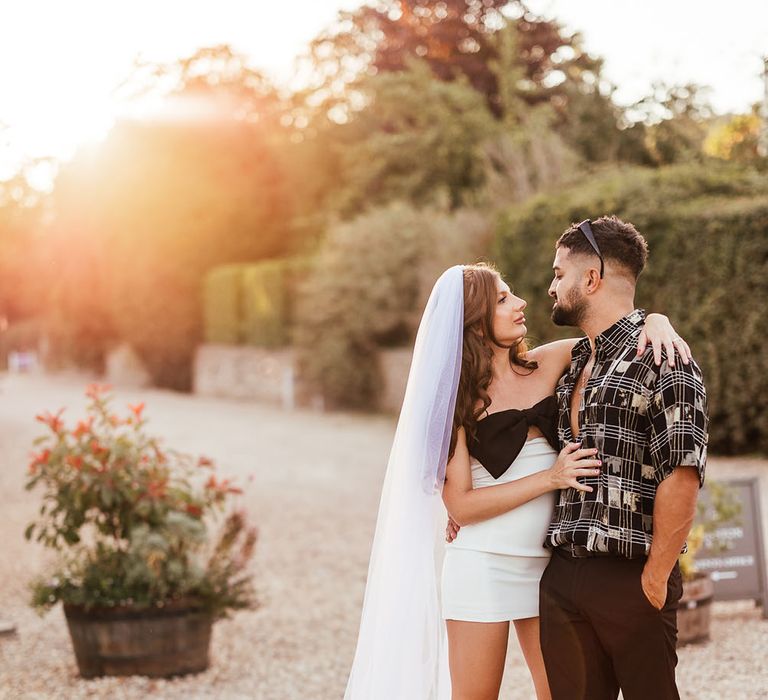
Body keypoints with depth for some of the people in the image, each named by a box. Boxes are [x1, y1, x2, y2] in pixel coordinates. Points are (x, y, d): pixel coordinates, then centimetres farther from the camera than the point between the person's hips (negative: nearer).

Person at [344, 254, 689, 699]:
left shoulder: (548, 364, 3)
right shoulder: (457, 396, -6)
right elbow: (461, 504, -12)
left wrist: (656, 323, -13)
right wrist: (550, 478, -18)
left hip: (548, 565, 3)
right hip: (483, 566, -3)